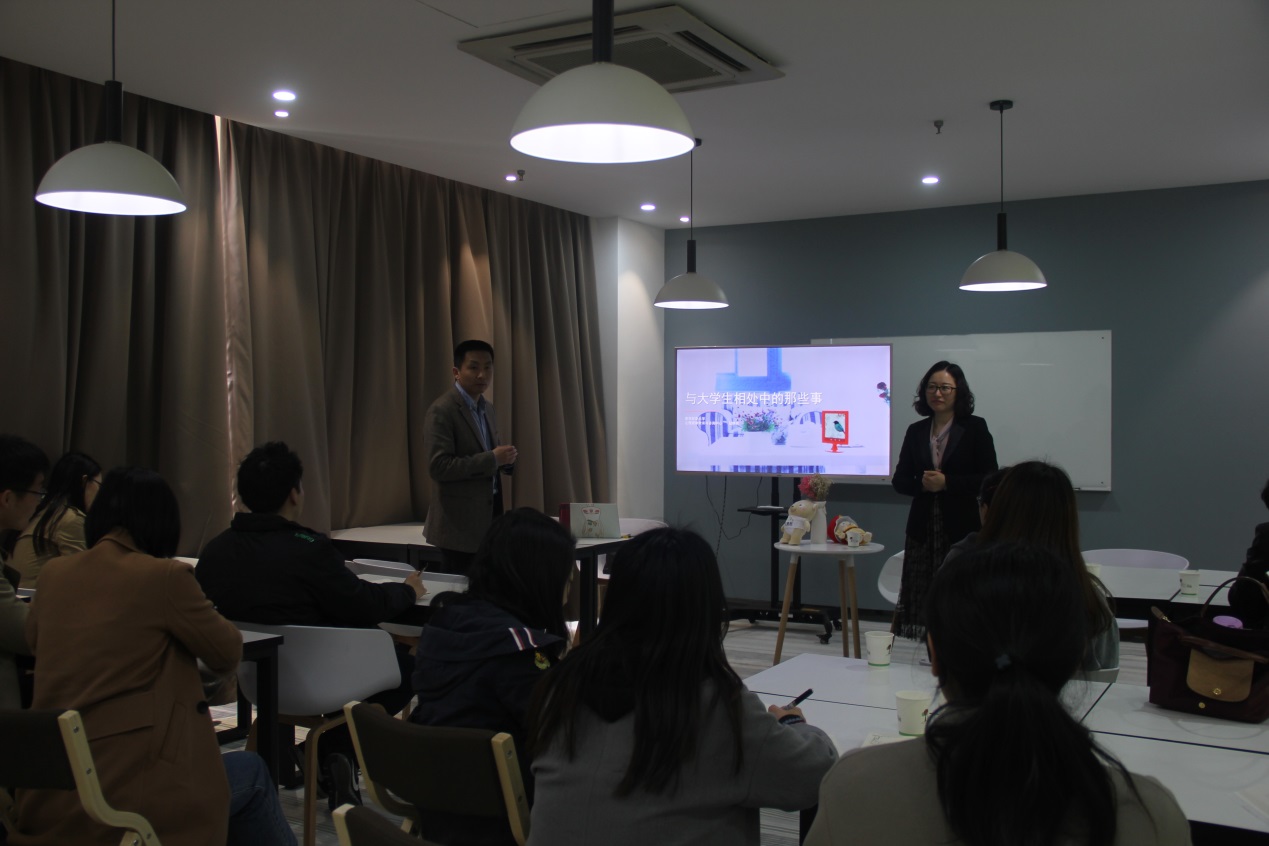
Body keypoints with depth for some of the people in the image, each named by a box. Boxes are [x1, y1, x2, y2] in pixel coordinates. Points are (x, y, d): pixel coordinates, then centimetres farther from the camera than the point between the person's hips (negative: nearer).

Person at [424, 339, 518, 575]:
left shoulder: (488, 408, 13)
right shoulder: (442, 411, -13)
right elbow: (438, 467, -21)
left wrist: (505, 459, -1)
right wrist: (491, 459, -21)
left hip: (489, 516, 8)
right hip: (460, 523, -8)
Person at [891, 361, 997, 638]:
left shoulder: (975, 428, 1)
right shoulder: (915, 431, 10)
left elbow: (989, 479, -5)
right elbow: (899, 480, 11)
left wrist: (947, 482, -15)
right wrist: (922, 483, -9)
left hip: (961, 528, -3)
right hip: (923, 528, 3)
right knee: (920, 595, 1)